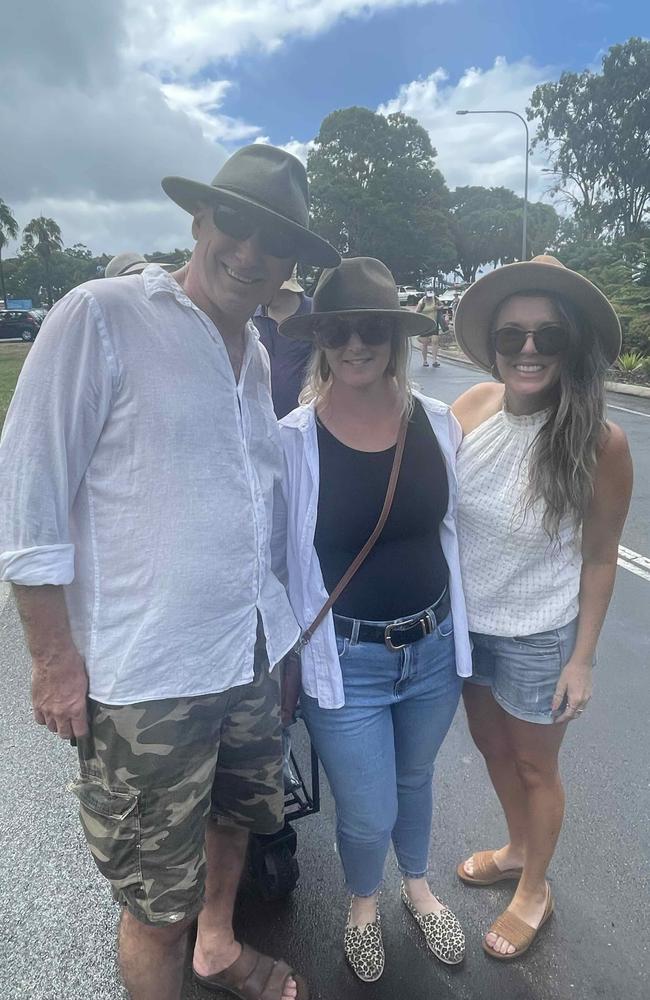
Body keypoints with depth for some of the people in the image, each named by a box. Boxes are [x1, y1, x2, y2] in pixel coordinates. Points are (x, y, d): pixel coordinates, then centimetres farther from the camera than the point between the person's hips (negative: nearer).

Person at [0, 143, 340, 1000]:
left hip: (253, 653, 8)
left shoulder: (257, 354, 9)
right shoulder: (103, 316, -11)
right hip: (146, 673, -7)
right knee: (159, 900, 8)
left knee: (237, 816, 27)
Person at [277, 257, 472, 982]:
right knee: (368, 815, 11)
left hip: (433, 648, 4)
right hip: (344, 661, -3)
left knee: (414, 779, 27)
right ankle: (363, 904, 49)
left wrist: (459, 634, 10)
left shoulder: (438, 424, -6)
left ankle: (417, 886, 58)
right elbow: (276, 561, -8)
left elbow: (453, 531, 6)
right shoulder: (293, 440, -17)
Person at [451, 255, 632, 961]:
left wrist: (582, 659, -7)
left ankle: (534, 890, 47)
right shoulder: (472, 408, -13)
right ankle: (517, 848, 55)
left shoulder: (599, 443, -22)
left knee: (533, 765, 18)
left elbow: (601, 555, -11)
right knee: (491, 744, 25)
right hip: (467, 619, 4)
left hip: (539, 635, -4)